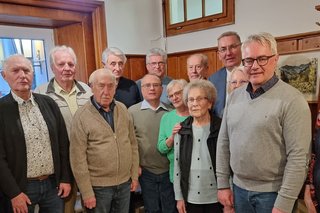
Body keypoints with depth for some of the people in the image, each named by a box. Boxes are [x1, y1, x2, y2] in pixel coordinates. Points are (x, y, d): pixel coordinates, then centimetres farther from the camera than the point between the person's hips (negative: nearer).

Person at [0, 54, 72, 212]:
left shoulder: (48, 103, 1)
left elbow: (63, 143, 4)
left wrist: (66, 178, 4)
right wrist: (13, 193, -10)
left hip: (53, 184, 3)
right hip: (21, 187, -3)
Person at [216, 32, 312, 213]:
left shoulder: (292, 100, -14)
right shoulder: (235, 96, 2)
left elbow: (298, 157, -17)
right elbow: (224, 142, 5)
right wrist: (223, 184, 4)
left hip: (273, 192, -5)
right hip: (239, 188, 5)